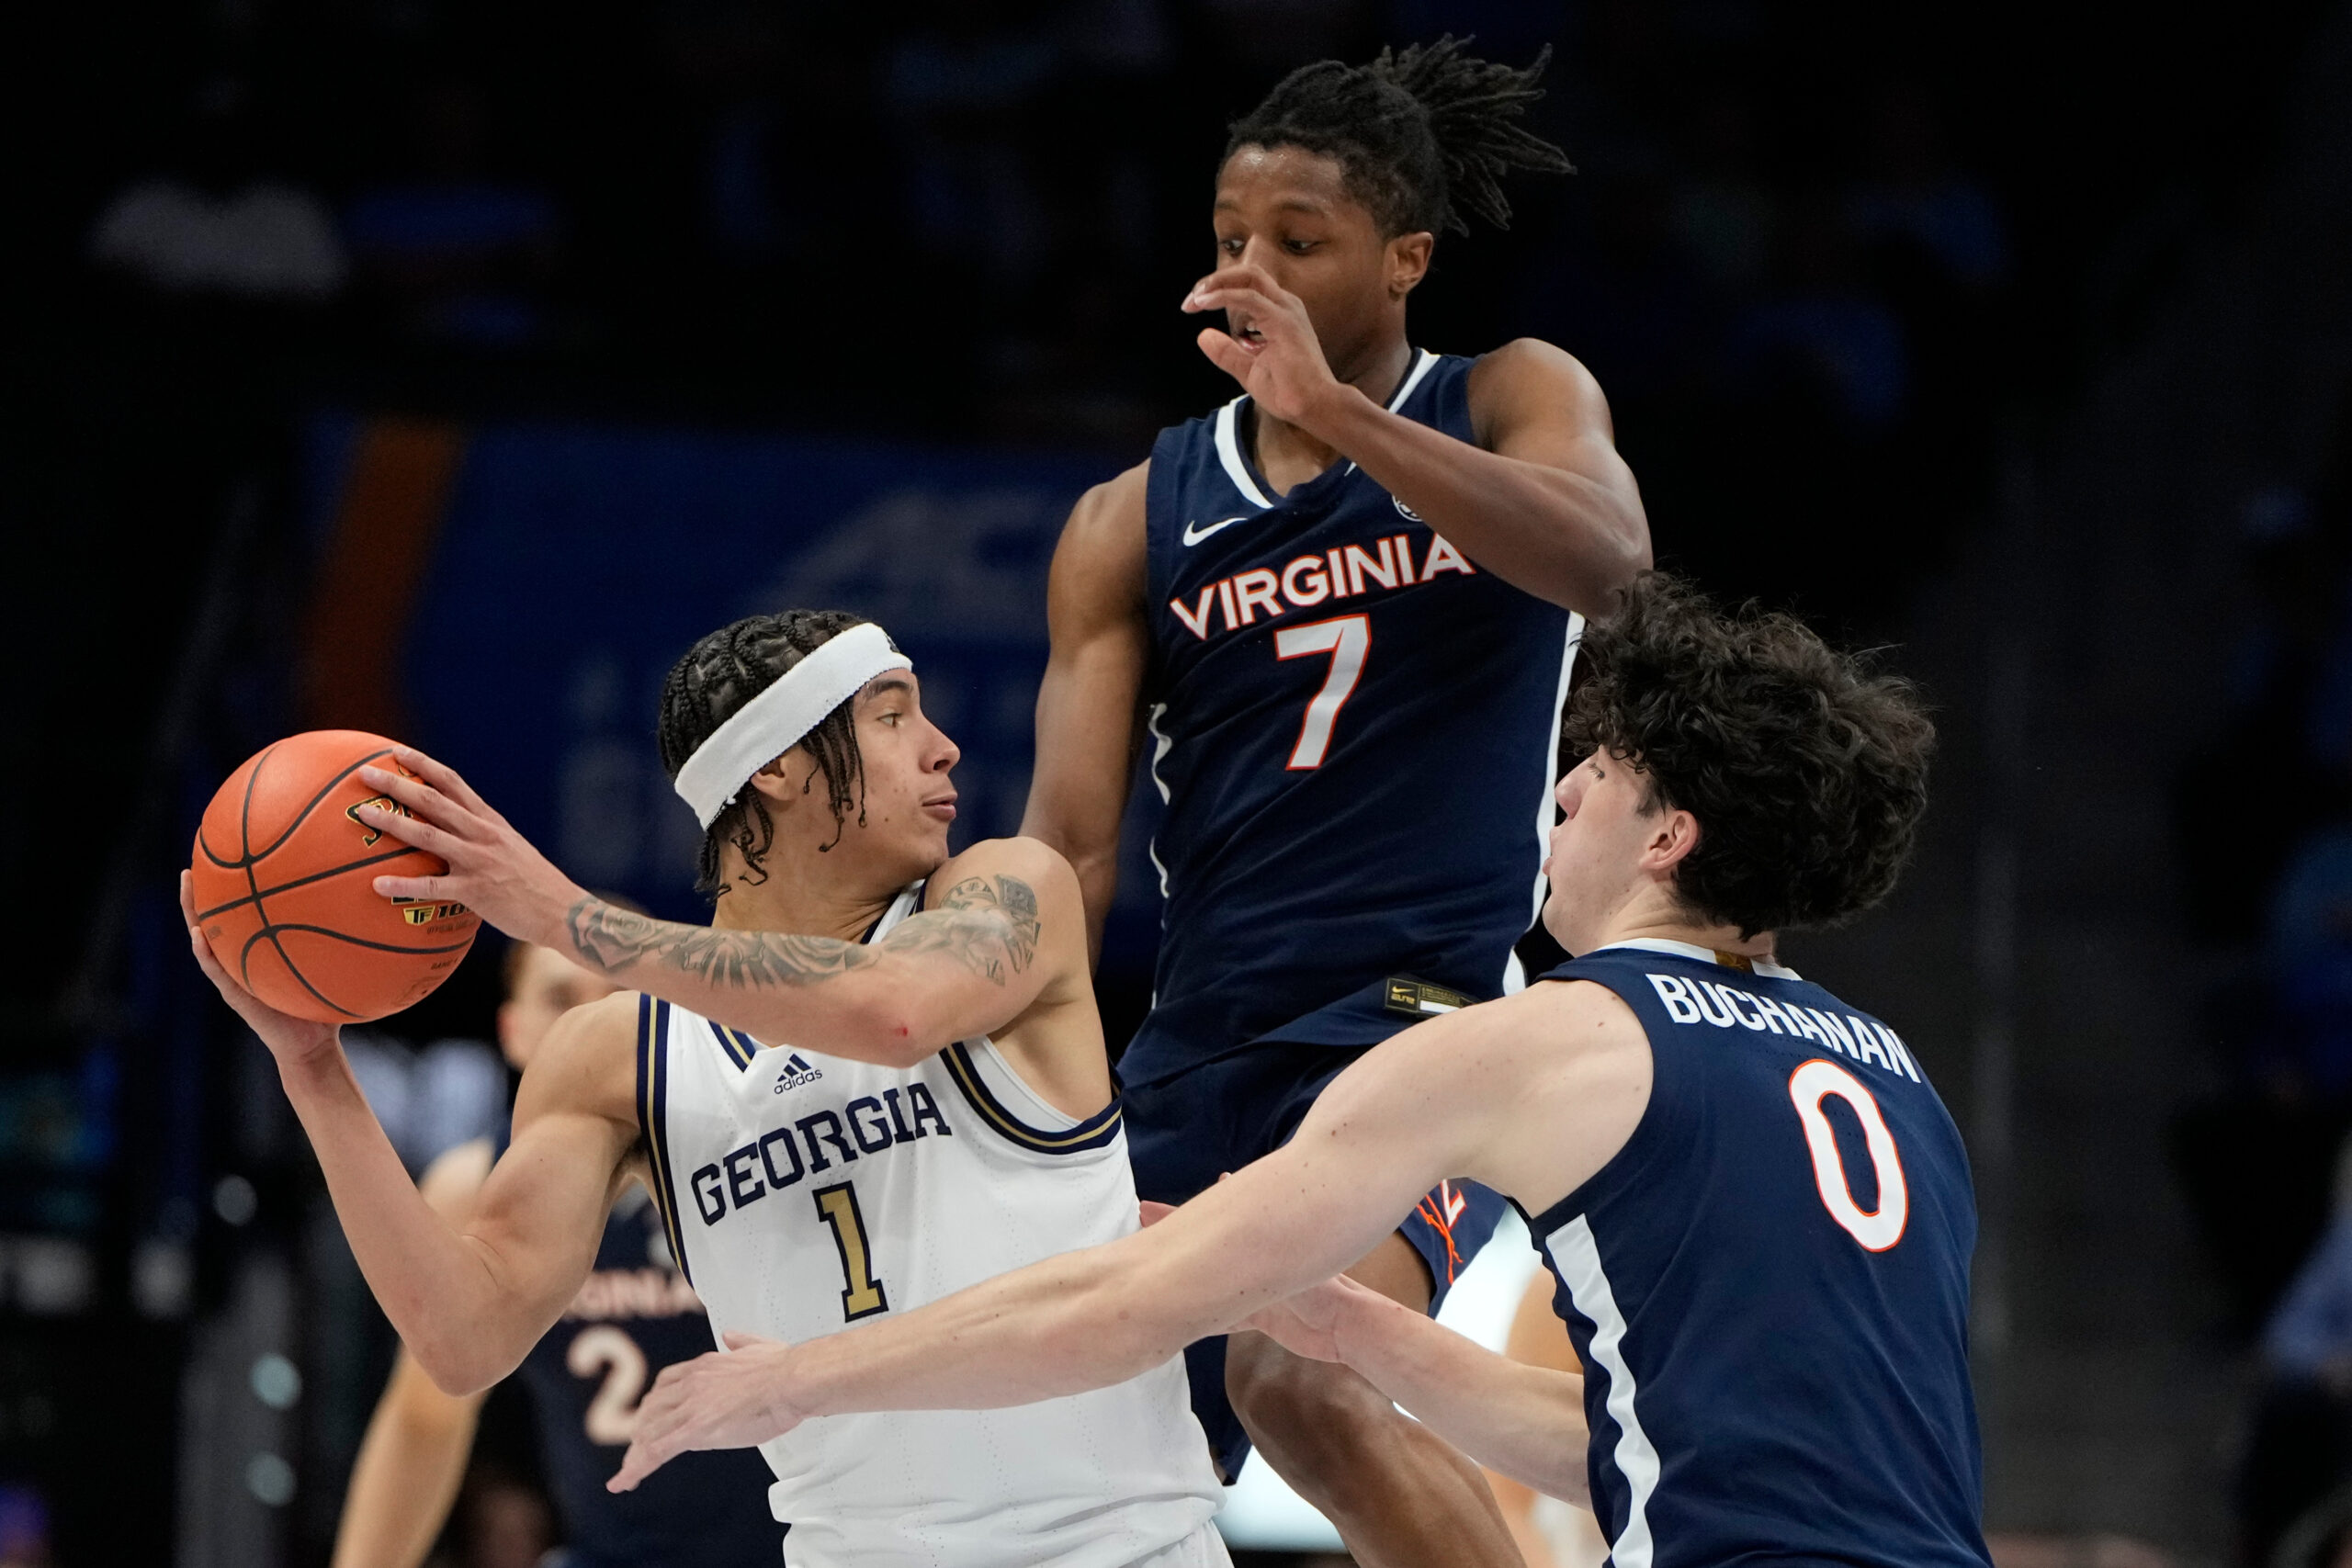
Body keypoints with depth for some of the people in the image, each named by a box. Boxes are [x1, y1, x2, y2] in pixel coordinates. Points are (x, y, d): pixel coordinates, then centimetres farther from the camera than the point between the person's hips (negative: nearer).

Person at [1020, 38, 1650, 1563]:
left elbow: (1609, 558, -21)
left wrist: (1332, 414, -27)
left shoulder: (1510, 404, 3)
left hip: (1426, 1017, -5)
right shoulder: (1136, 522, 9)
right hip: (1199, 1041, 5)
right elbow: (1070, 842, 5)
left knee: (1303, 1380, -30)